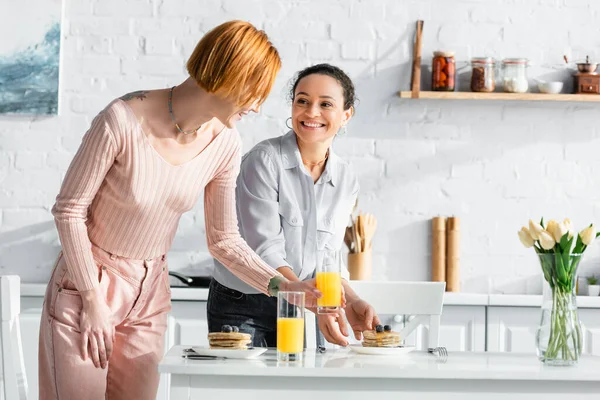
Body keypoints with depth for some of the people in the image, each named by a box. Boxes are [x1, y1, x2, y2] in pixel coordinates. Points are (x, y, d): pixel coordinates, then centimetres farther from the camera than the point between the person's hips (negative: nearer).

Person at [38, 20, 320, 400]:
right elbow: (69, 209, -14)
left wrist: (278, 284, -14)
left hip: (149, 296, 5)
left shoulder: (225, 144, -8)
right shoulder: (123, 119, -24)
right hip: (85, 283, -4)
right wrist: (93, 299, -13)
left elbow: (224, 239, 1)